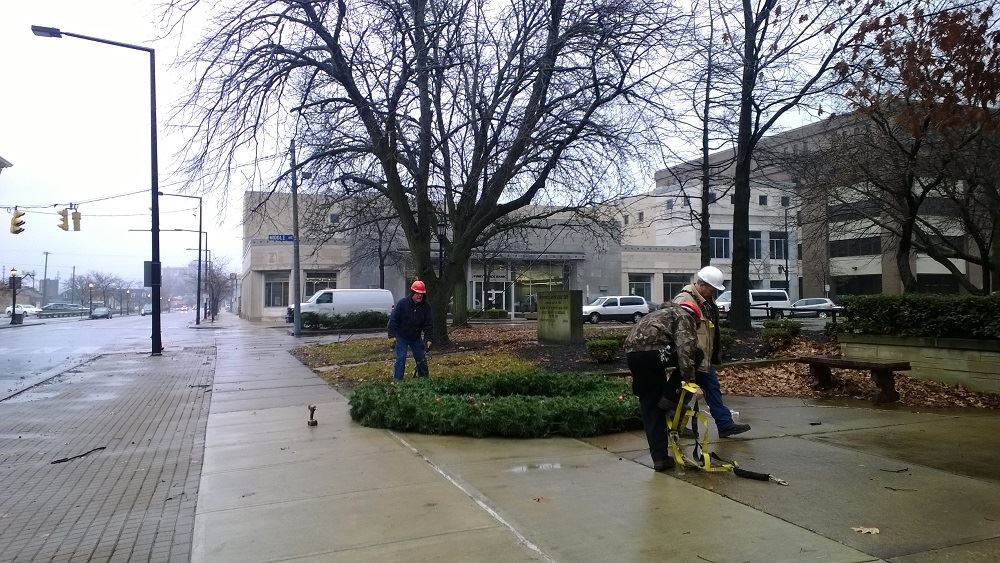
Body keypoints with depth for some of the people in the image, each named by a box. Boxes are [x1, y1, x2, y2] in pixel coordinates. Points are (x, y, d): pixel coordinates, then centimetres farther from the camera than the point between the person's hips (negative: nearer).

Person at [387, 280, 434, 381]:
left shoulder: (425, 306, -7)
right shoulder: (402, 303, -16)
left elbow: (428, 324, -5)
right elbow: (393, 319, -12)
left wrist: (428, 339, -12)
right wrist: (392, 334, -17)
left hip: (416, 338, 4)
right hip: (402, 337, -4)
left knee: (421, 359, 9)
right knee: (401, 359, -8)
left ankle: (424, 378, 24)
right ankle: (397, 380, -2)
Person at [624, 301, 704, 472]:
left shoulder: (661, 314, 39)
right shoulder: (684, 316, 14)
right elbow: (685, 347, -6)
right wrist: (690, 380, -9)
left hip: (631, 353, 8)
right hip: (653, 351, -7)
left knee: (649, 406, 16)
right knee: (696, 354, 16)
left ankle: (660, 458, 15)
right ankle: (669, 399, 7)